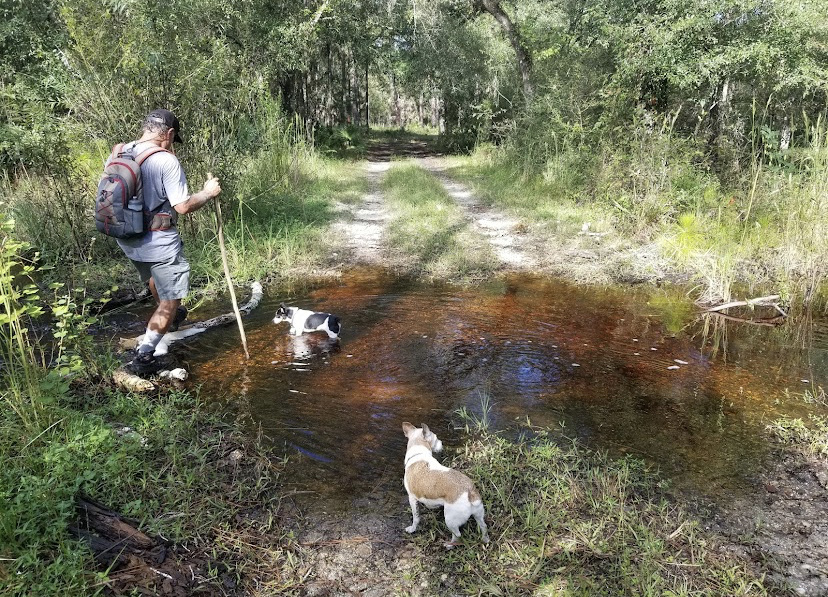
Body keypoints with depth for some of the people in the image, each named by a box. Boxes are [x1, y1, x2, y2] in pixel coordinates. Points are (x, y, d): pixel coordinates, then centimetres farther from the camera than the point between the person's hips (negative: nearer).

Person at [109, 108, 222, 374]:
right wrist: (207, 193, -4)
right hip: (159, 243, -8)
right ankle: (143, 356, 5)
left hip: (127, 239, 8)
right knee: (170, 300, 6)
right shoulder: (166, 160, -19)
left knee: (154, 277, 34)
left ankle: (170, 318, 58)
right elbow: (183, 206, -20)